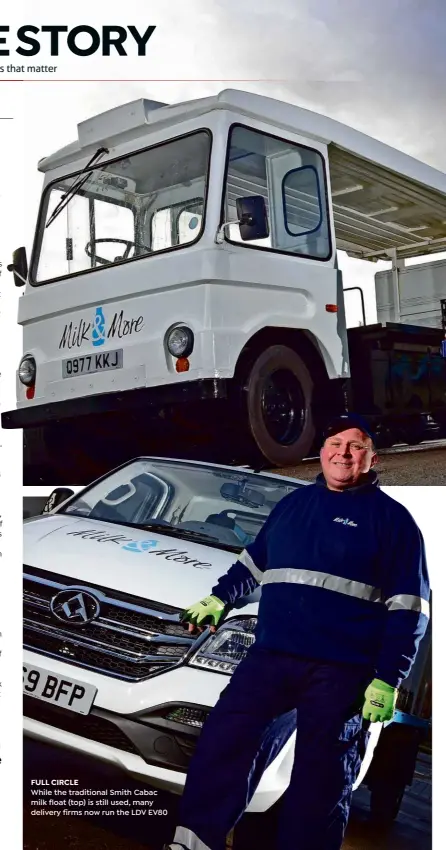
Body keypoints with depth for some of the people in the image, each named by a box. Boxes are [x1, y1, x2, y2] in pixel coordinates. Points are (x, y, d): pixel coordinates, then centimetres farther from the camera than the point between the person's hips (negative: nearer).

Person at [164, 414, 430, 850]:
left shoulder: (391, 518, 0)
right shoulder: (292, 505, 16)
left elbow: (409, 609, -4)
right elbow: (254, 561, 30)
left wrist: (388, 679, -11)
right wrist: (220, 598, 20)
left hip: (342, 670, -4)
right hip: (270, 655, 5)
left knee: (319, 781, 0)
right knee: (221, 740, -4)